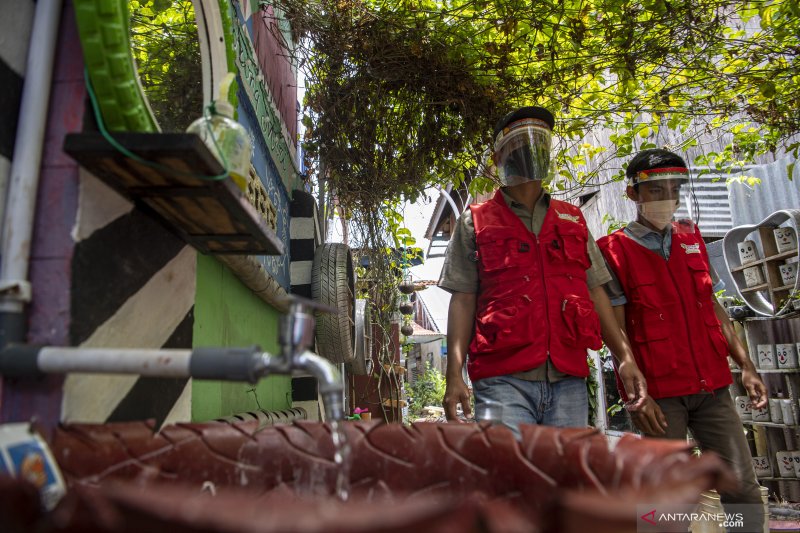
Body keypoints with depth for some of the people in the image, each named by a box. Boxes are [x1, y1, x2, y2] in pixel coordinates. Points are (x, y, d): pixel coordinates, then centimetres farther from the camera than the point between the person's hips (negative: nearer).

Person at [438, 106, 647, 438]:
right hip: (504, 380, -3)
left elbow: (594, 292, 18)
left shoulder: (572, 220, 18)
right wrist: (454, 375, -7)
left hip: (568, 379, 4)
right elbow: (463, 300, 2)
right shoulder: (476, 223, 8)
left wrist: (624, 355, 8)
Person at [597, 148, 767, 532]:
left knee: (744, 489, 7)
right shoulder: (614, 250, -5)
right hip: (659, 392, -5)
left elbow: (713, 308, 16)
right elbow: (617, 331, -8)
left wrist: (745, 364, 11)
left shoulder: (691, 238, 12)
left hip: (712, 386, 5)